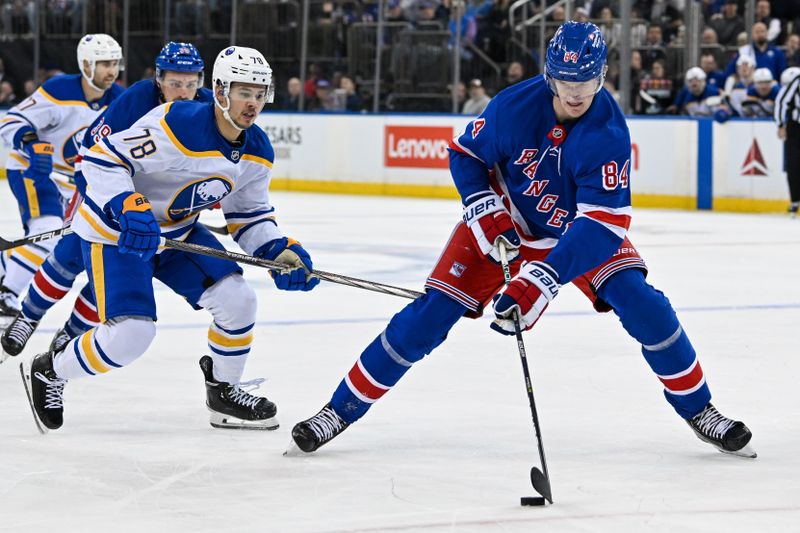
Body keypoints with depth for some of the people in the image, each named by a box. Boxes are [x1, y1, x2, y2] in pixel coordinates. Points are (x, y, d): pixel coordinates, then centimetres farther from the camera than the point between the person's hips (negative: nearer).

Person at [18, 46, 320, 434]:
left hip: (178, 231, 7)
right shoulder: (177, 125, -30)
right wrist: (129, 209, -42)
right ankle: (47, 372, 7)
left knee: (238, 299, -6)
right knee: (131, 334, -18)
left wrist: (279, 252, -9)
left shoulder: (257, 151, -5)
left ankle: (225, 393, 17)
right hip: (114, 231, -7)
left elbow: (249, 214, 8)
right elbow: (101, 159, -29)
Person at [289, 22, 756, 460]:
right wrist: (486, 214, -20)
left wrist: (542, 279, -44)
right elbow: (465, 154, -6)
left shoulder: (609, 133, -29)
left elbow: (601, 224, -35)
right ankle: (341, 410, -1)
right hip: (505, 222, 0)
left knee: (643, 307, -17)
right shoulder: (515, 107, -26)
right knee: (430, 315, -10)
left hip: (576, 229, 0)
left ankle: (699, 409, 4)